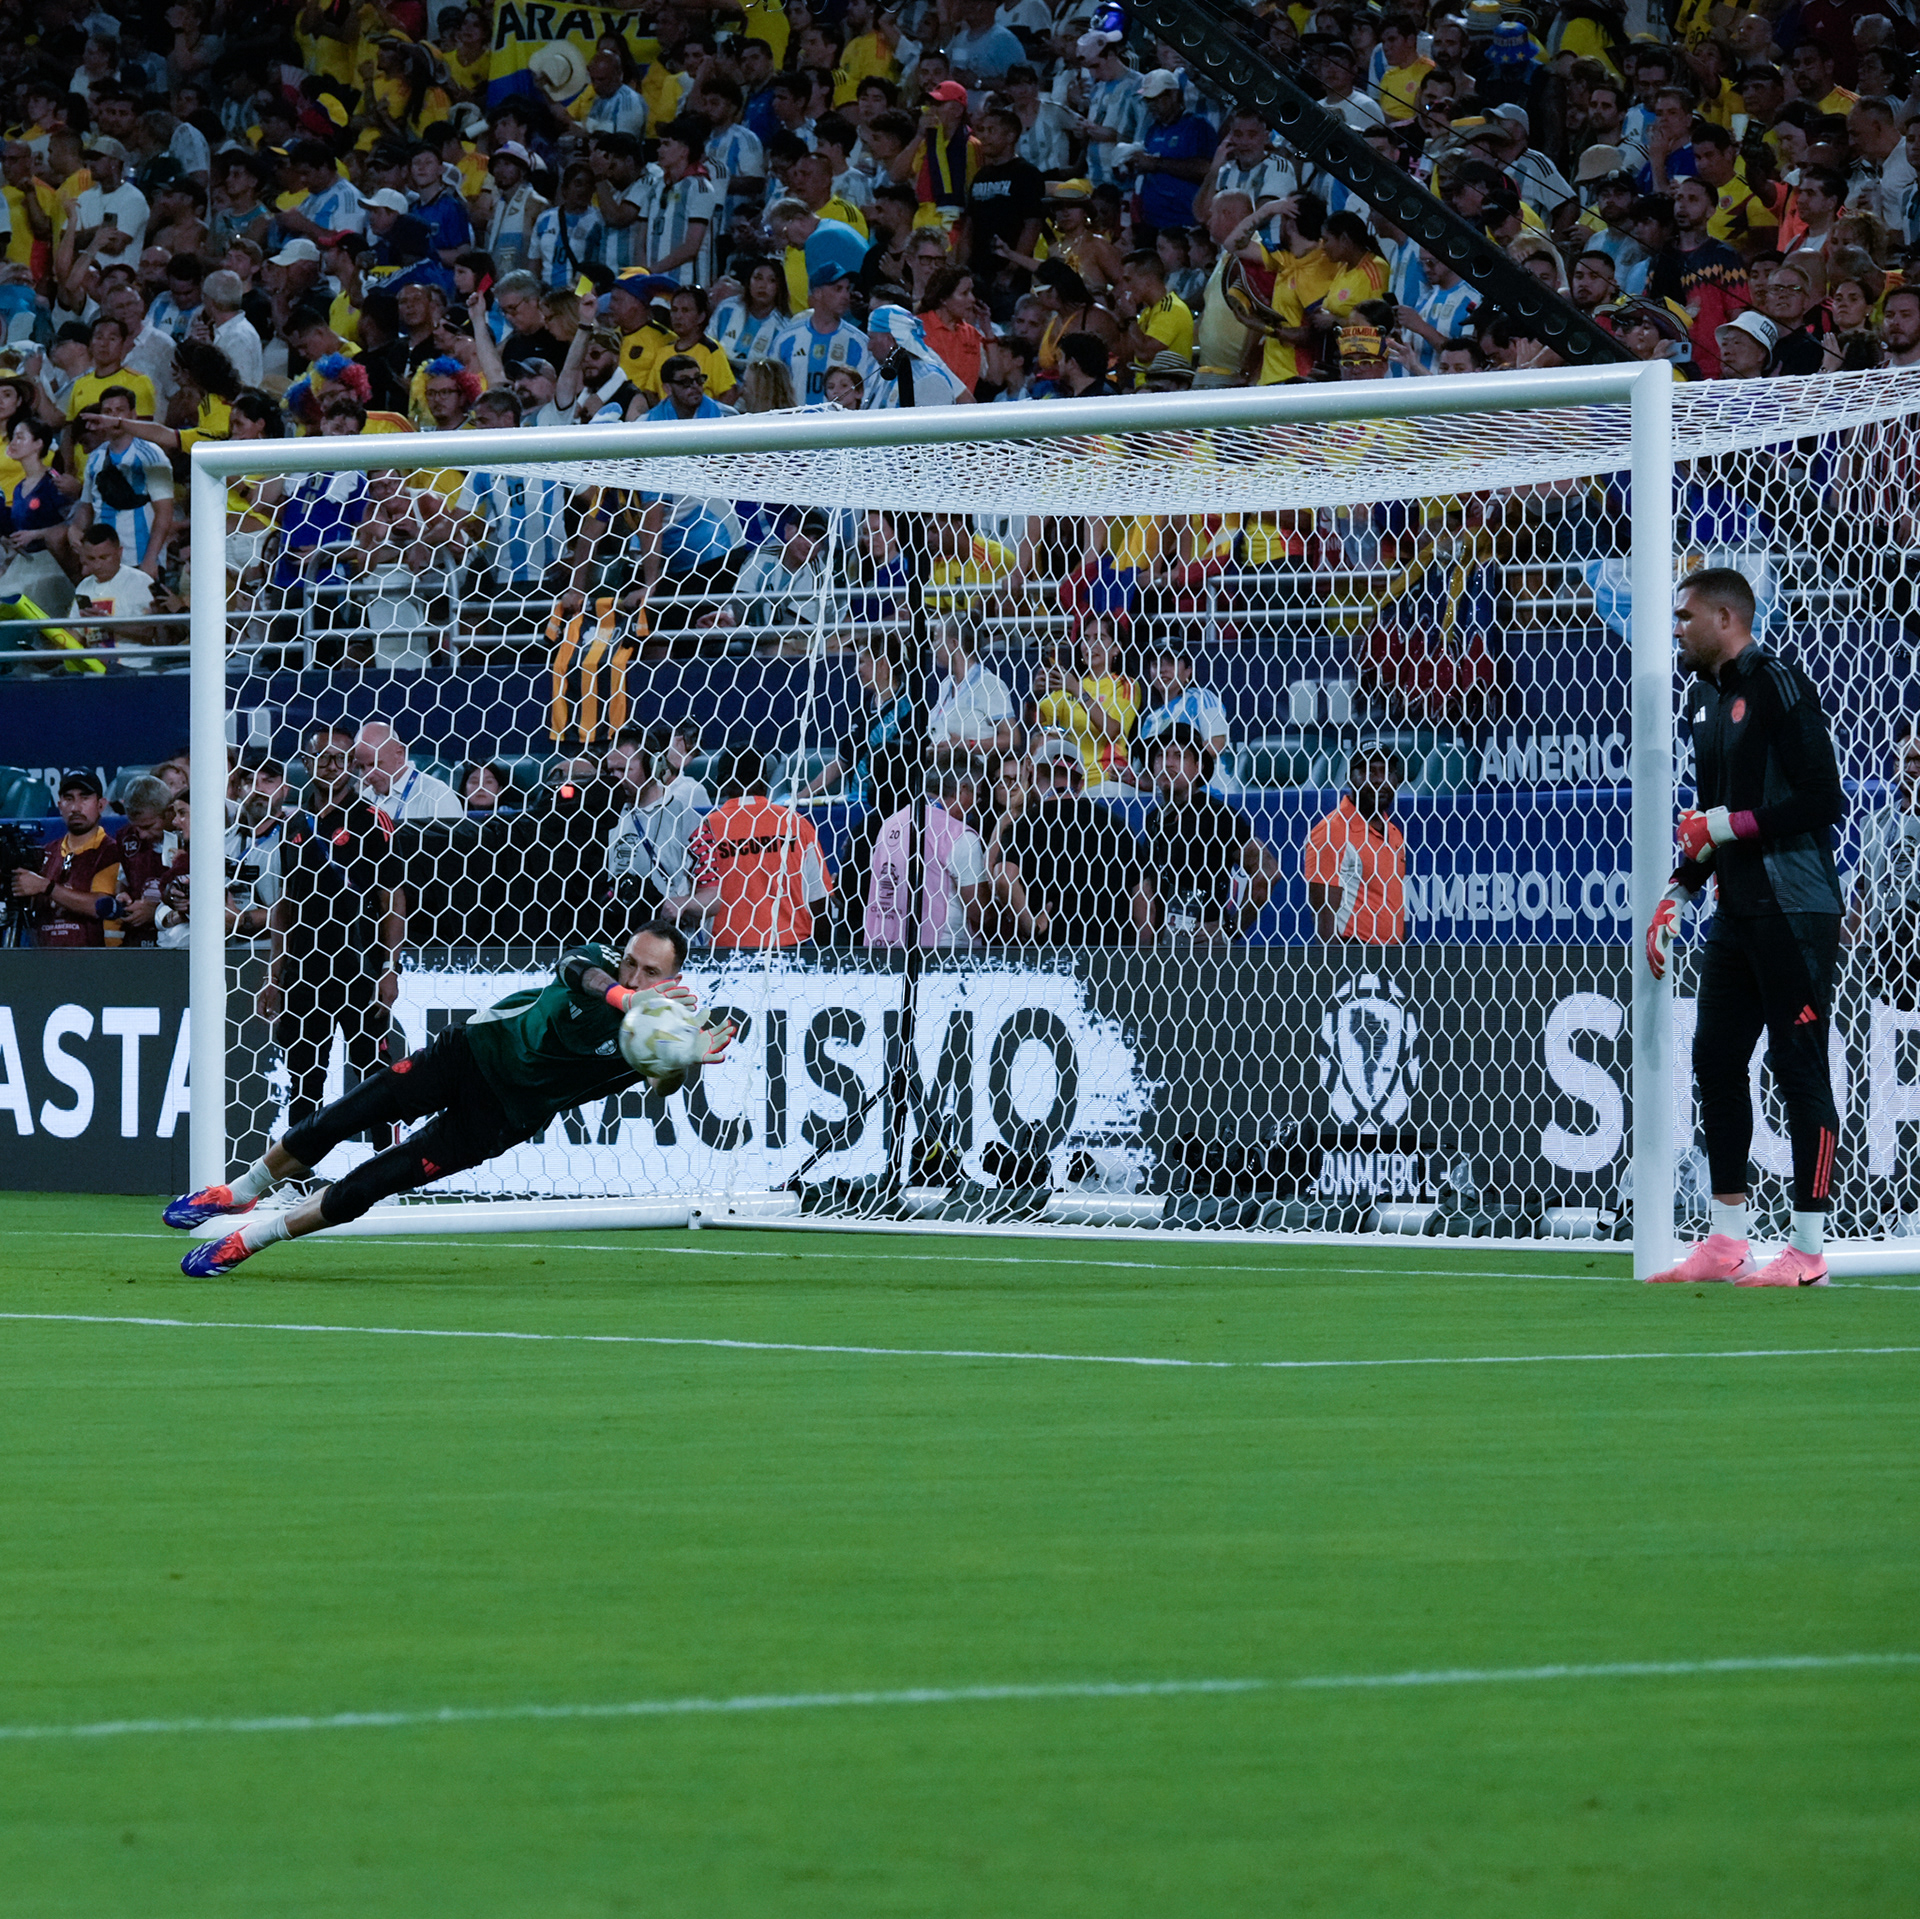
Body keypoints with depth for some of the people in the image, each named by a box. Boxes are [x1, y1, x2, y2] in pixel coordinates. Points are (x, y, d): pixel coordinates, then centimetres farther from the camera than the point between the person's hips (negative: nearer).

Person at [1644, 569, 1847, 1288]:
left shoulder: (1777, 686, -12)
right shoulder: (1706, 696, 16)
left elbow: (1822, 800, -18)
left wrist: (1730, 826, -15)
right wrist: (1677, 895, 18)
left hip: (1795, 911, -10)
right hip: (1736, 911, 10)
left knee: (1799, 1069, -7)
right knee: (1715, 1063, 9)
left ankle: (1807, 1251, -5)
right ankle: (1726, 1242, 16)